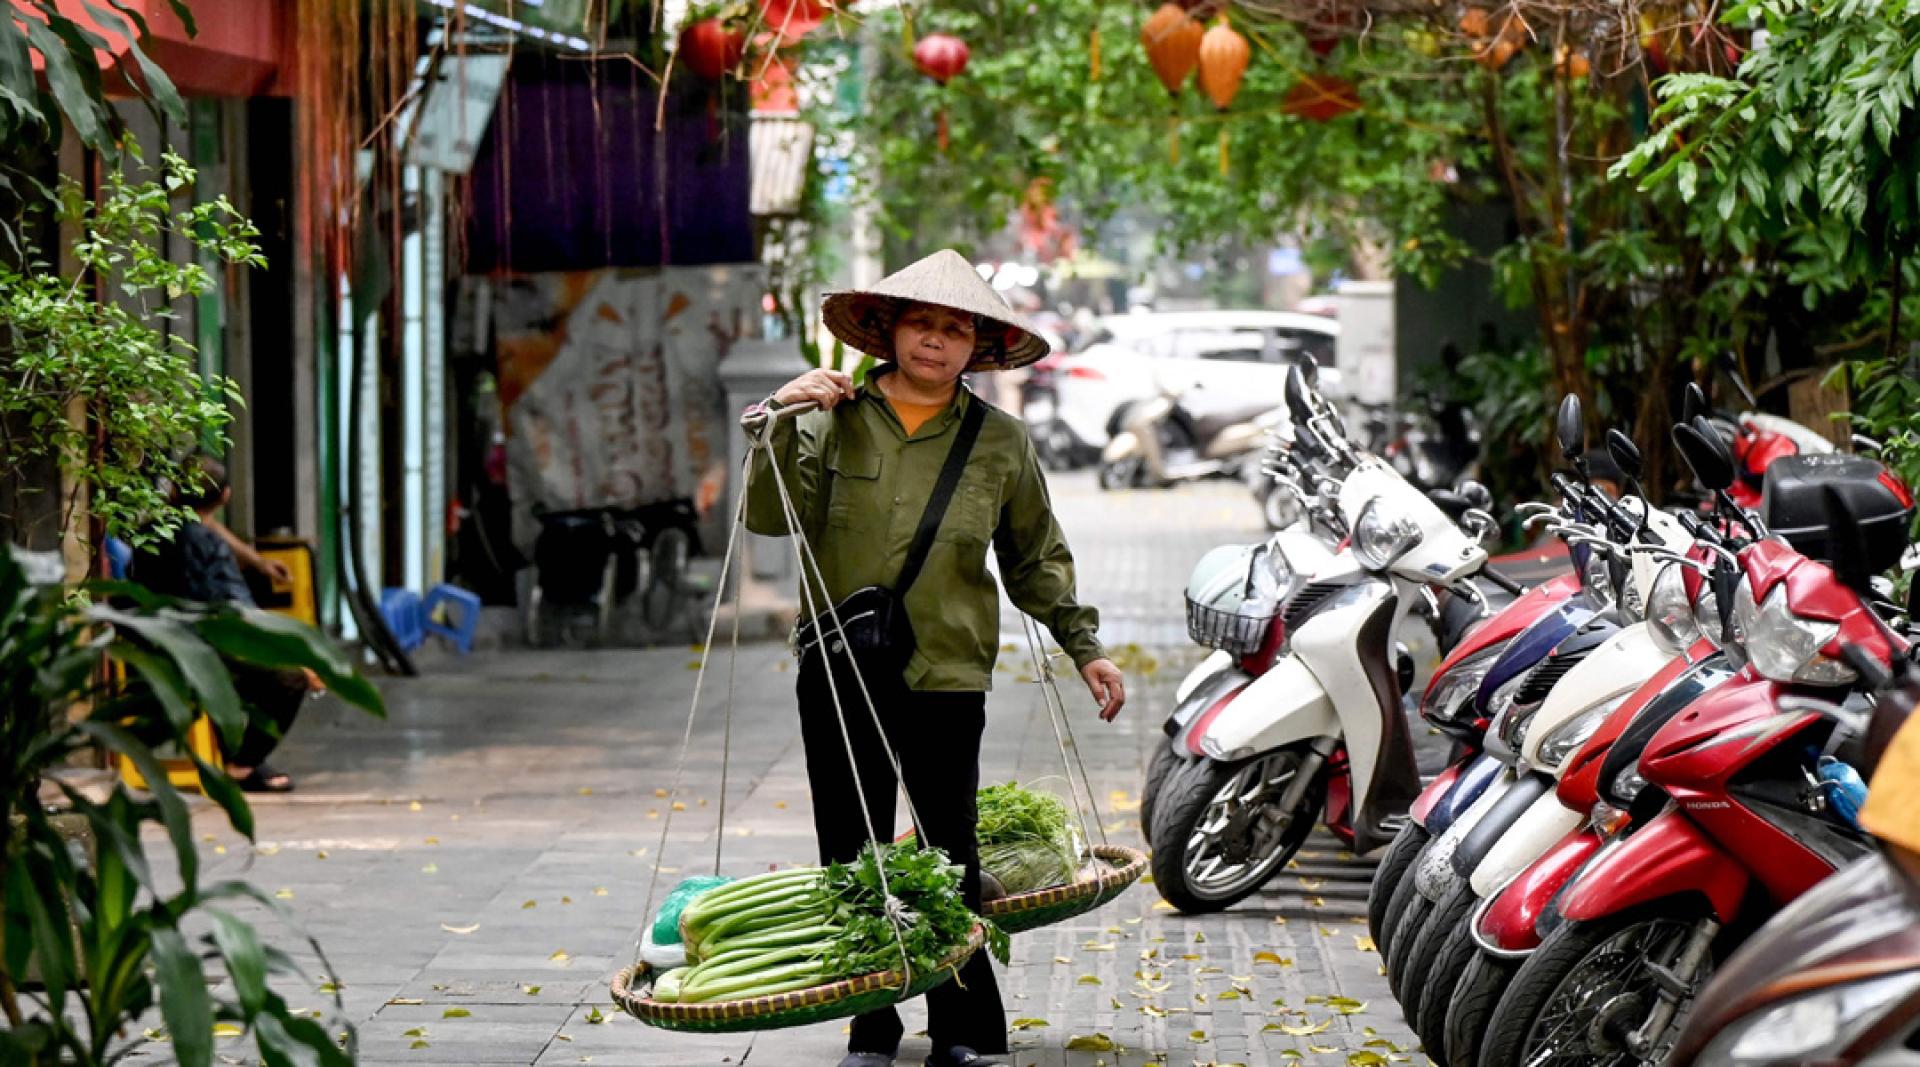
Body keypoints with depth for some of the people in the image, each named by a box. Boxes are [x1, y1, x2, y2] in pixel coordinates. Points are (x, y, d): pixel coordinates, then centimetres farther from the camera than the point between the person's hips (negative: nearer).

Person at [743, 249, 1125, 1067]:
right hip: (838, 671, 1)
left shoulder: (1000, 442, 6)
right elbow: (770, 518, -5)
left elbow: (1036, 560, 15)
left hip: (948, 673, -1)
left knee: (947, 862, -2)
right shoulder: (834, 418, 3)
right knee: (852, 857, 7)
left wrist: (1084, 648, 12)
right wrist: (782, 422, -15)